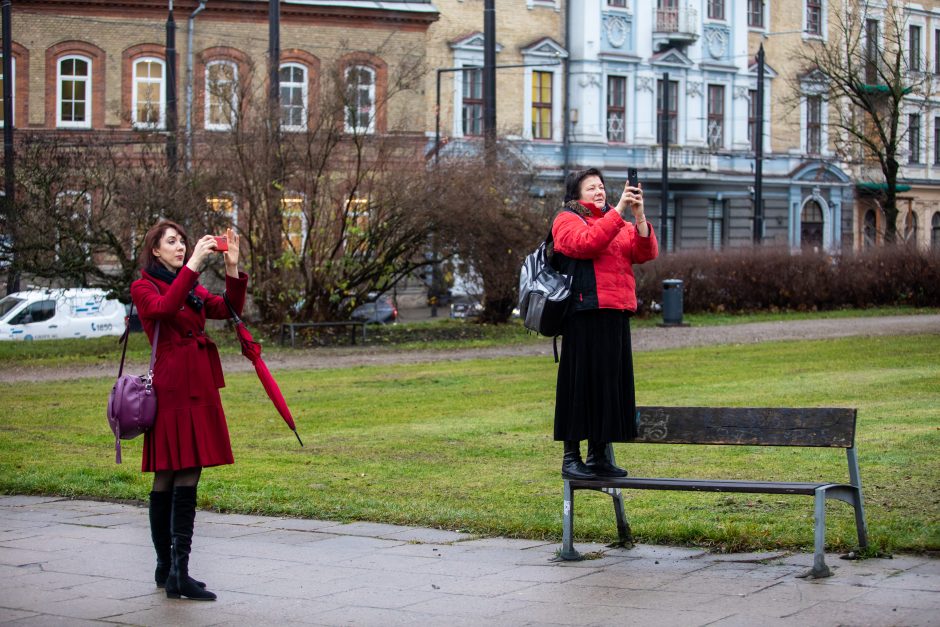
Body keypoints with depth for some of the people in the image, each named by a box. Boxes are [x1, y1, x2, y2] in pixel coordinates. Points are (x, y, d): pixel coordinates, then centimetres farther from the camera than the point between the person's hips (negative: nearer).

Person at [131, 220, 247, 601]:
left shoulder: (193, 289, 21)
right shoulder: (144, 287, 0)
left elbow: (229, 309, 7)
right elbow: (164, 309, -22)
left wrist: (232, 268, -5)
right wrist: (192, 266, -25)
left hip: (200, 388, 7)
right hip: (172, 387, -7)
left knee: (187, 477, 5)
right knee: (168, 478, -8)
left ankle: (172, 571, 7)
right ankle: (173, 571, -8)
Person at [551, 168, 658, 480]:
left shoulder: (621, 224, 21)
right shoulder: (567, 220, 2)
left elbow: (646, 252, 4)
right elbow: (587, 242, -19)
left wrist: (639, 216, -10)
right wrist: (618, 211, -20)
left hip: (616, 317, 7)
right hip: (585, 316, -6)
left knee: (611, 383, 8)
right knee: (582, 382, -5)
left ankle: (599, 456, 17)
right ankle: (571, 457, 2)